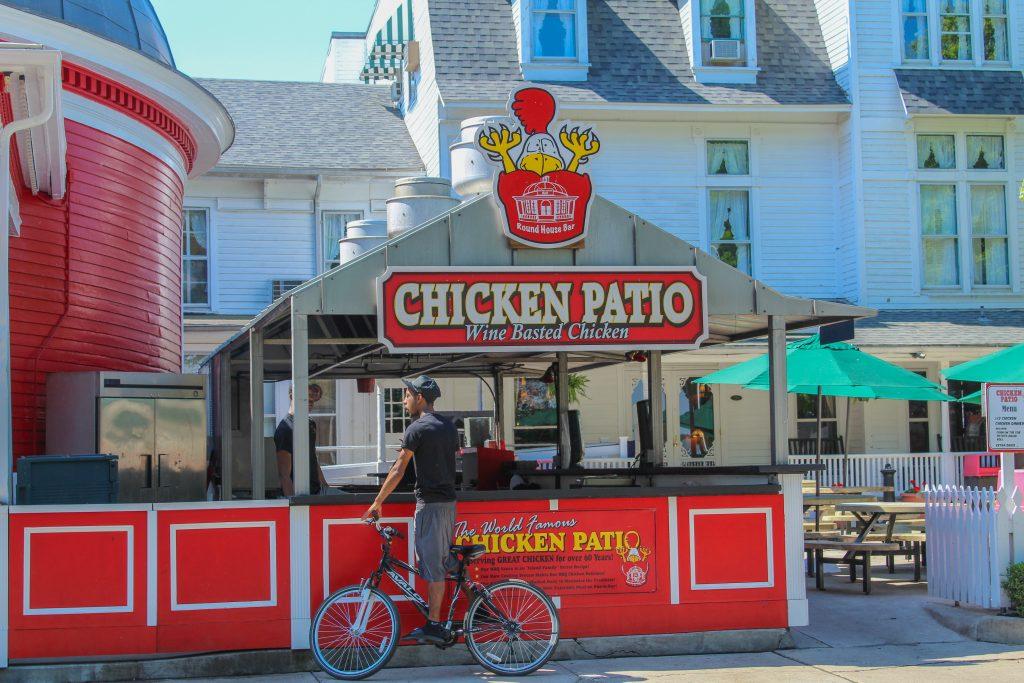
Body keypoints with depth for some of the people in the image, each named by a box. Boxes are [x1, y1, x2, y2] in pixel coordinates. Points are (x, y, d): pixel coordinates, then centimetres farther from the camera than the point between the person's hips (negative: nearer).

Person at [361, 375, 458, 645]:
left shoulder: (418, 428, -10)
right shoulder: (449, 426, 14)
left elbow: (398, 471, -11)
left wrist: (377, 503, -6)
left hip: (429, 502, -8)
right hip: (449, 501, 8)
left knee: (432, 566, -6)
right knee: (440, 563, 11)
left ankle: (433, 625, -4)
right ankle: (435, 618, 14)